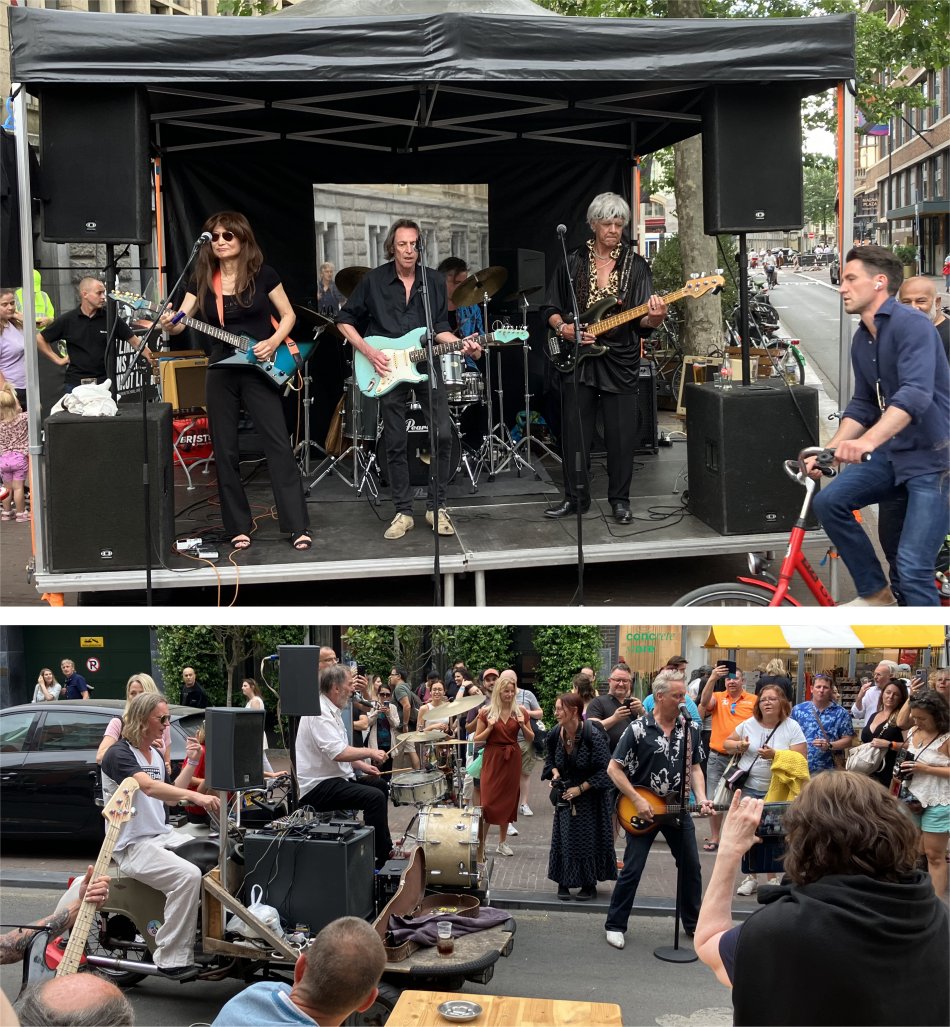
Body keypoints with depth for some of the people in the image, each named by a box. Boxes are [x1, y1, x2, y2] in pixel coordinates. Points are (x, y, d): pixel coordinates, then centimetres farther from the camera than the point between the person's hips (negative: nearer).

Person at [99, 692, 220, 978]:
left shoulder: (156, 755, 16)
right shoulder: (119, 754, -12)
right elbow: (148, 786, -31)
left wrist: (191, 763, 12)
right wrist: (195, 796, -44)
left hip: (163, 836, 9)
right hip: (132, 844, -9)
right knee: (188, 876, -31)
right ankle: (172, 959, -26)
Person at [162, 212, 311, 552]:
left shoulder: (262, 274, -3)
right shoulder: (203, 280, 4)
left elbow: (288, 314, 4)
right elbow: (181, 322, -1)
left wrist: (274, 342, -13)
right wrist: (170, 324, -24)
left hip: (260, 369, -3)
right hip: (221, 372, 4)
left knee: (279, 446, -8)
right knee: (225, 451, 5)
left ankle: (298, 526, -8)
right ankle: (238, 527, 13)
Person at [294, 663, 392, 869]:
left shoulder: (332, 710, 15)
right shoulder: (319, 712, -19)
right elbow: (338, 752, -30)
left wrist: (362, 766, 7)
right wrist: (369, 753, -19)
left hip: (336, 778, 11)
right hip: (318, 787, -11)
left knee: (381, 786, 19)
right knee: (375, 797, -23)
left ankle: (386, 850, 26)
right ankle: (380, 859, -17)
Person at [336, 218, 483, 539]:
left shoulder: (435, 281, 4)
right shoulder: (373, 281, -2)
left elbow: (440, 328, 6)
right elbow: (345, 321, 3)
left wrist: (461, 345, -12)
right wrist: (368, 351, -9)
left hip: (426, 363, 1)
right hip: (388, 369, -1)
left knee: (443, 434, -9)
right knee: (395, 443, 2)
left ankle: (436, 507, 5)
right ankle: (403, 513, 12)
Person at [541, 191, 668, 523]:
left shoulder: (635, 266, 2)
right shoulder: (572, 262, 5)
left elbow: (642, 321, -3)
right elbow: (550, 309, 10)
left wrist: (654, 318, -25)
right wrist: (563, 328, -9)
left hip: (620, 360, -1)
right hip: (576, 357, 1)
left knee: (621, 433, 1)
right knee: (575, 431, 5)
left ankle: (619, 499, 13)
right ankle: (576, 496, 18)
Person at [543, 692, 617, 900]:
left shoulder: (592, 735, -23)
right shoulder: (554, 735, -8)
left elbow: (604, 770, -19)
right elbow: (550, 760, 13)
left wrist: (580, 789, -21)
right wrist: (555, 774, -8)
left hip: (591, 795, -4)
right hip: (566, 793, 4)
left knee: (589, 837, -1)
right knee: (563, 836, 2)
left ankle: (589, 885, 11)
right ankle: (563, 883, 12)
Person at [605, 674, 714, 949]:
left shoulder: (691, 728, 1)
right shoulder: (638, 729, -13)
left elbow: (695, 768, 8)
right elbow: (614, 768, -11)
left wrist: (701, 798, -9)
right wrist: (637, 801, -16)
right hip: (643, 810, -5)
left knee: (691, 866, 10)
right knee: (632, 869, -3)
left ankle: (693, 923, 27)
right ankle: (615, 925, 10)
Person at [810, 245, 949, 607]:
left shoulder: (911, 326, -17)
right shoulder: (861, 340, 10)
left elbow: (915, 394, -31)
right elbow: (862, 405, 15)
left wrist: (868, 441, -43)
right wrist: (828, 451, 1)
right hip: (892, 455, 8)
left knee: (912, 567, -14)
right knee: (829, 501, -8)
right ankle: (875, 592, 7)